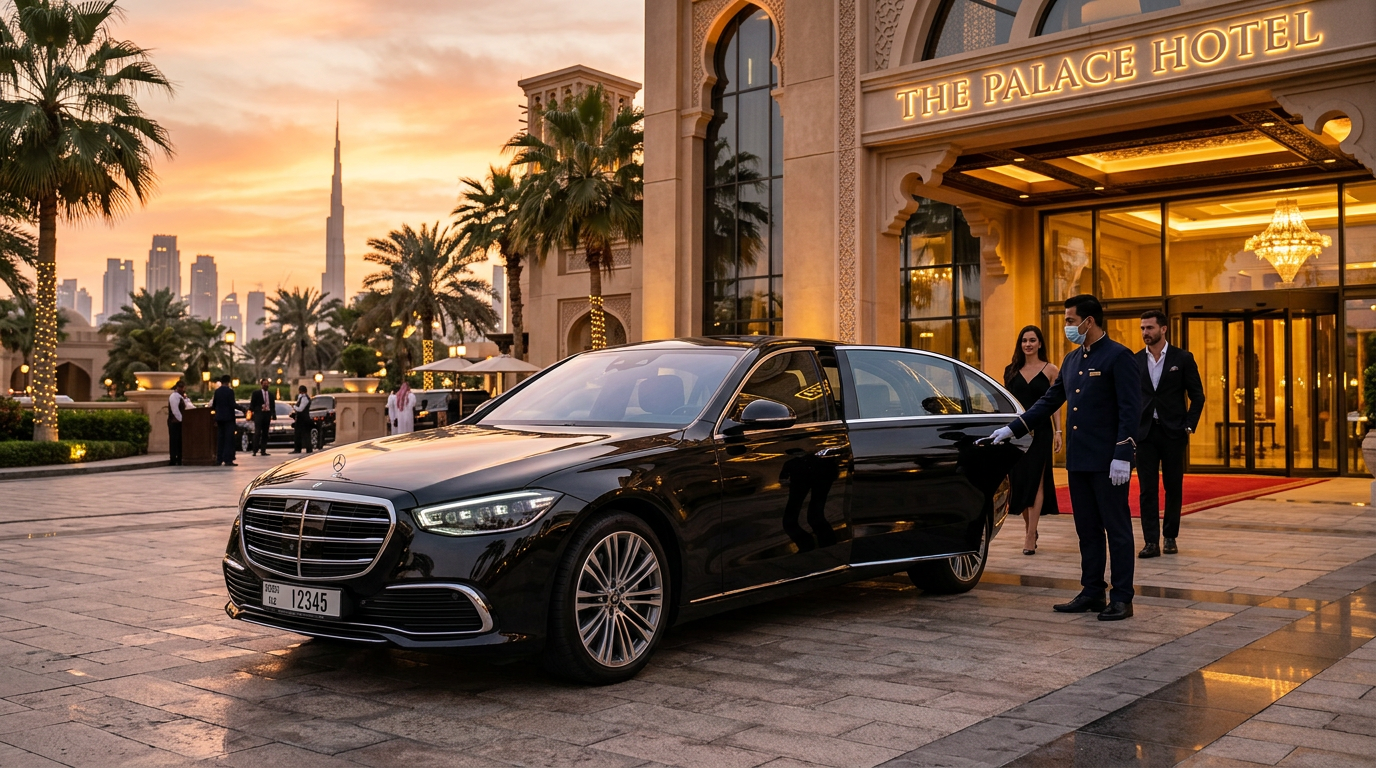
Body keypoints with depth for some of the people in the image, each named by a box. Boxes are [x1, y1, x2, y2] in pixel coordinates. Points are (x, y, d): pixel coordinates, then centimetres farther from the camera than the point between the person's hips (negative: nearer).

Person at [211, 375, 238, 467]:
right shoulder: (230, 391, -11)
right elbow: (232, 404, -17)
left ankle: (219, 460, 11)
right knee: (229, 439, -5)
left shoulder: (217, 391, 7)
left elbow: (214, 405, 12)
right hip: (228, 417, -6)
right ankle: (228, 460, -9)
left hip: (219, 417, 6)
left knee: (220, 439, 11)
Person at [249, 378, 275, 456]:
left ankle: (263, 450, 9)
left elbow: (273, 405, 14)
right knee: (257, 432, -10)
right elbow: (252, 404, 0)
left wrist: (273, 414, 5)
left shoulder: (270, 394, 13)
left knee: (265, 434, 6)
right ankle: (255, 450, -10)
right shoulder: (256, 393, 1)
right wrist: (252, 412, -8)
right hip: (259, 414, -4)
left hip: (267, 414, 4)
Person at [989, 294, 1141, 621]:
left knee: (1117, 529, 1)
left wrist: (1123, 456, -20)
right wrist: (1012, 429, 14)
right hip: (1078, 460, 8)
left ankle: (1121, 599, 7)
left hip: (1107, 461, -8)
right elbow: (1049, 401, 19)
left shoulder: (1118, 357, -9)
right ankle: (1092, 592, 20)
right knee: (1087, 530, 12)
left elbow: (1130, 410, -14)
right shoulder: (1071, 360, 14)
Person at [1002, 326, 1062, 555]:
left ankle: (1030, 535, -5)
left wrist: (1057, 431, -8)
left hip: (1040, 430, -3)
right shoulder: (1012, 370, 9)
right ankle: (1028, 527, 23)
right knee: (1018, 479, 5)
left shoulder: (1050, 370, 1)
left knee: (1036, 480, -4)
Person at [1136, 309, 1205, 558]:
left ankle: (1170, 537, 19)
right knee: (1147, 489, -2)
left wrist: (1189, 426, -7)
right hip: (1144, 432, 2)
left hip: (1172, 432, -1)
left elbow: (1197, 396, 1)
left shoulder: (1183, 358, -1)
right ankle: (1151, 542, 0)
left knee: (1173, 487, 6)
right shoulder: (1135, 361, 5)